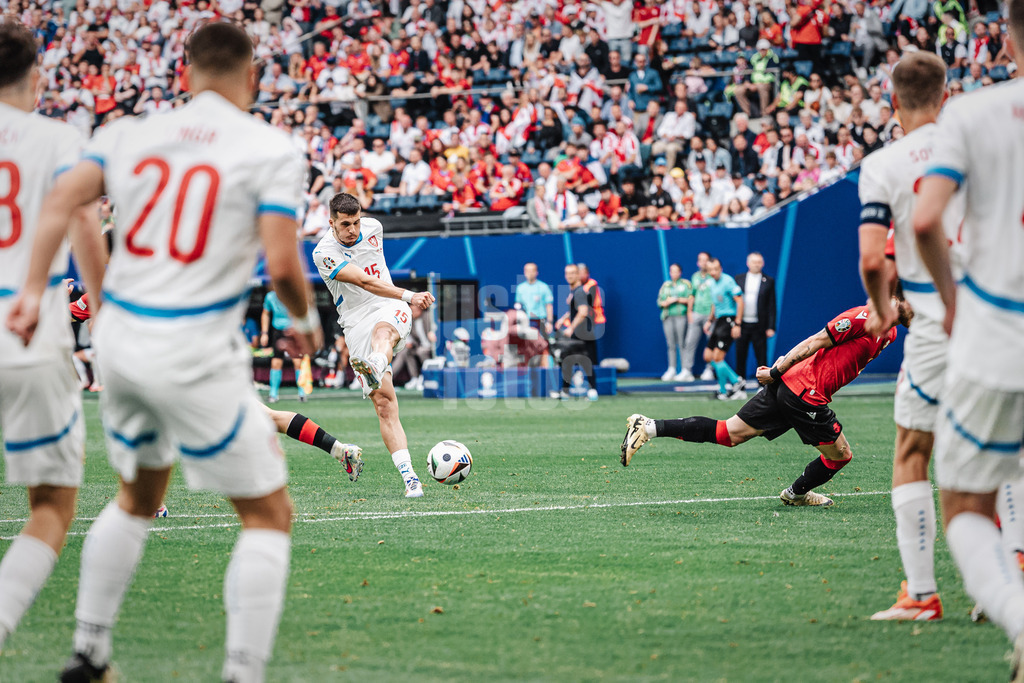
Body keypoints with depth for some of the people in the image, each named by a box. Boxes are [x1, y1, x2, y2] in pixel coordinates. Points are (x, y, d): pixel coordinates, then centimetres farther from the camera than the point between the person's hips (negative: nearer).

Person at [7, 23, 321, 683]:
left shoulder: (130, 134, 7)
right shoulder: (271, 149, -6)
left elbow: (61, 201, -6)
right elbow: (282, 263, -14)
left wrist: (34, 290, -4)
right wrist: (306, 319, 5)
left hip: (121, 338, 6)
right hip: (196, 355, -6)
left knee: (139, 497, 29)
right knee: (268, 515, 7)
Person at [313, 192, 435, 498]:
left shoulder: (373, 227, 5)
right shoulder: (324, 253, -11)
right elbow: (365, 282, -23)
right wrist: (409, 295, -34)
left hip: (391, 310, 2)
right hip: (356, 322, -2)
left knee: (382, 331, -39)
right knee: (384, 403, -12)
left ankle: (375, 368, -74)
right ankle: (409, 478, -16)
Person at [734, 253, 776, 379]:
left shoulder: (768, 281, 4)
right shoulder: (739, 278, 9)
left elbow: (771, 306, 2)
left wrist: (771, 327, -4)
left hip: (759, 326, -2)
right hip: (741, 325, 2)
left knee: (761, 358, -1)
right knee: (740, 357, 5)